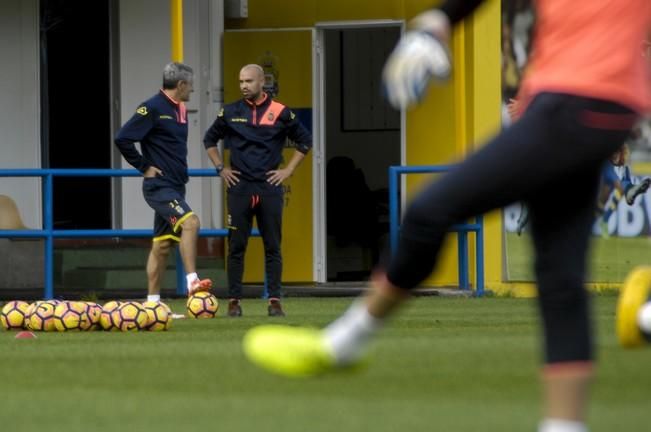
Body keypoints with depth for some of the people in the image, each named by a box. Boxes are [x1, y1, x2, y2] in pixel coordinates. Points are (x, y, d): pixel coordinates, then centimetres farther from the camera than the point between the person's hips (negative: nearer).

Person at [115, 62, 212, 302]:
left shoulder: (180, 110, 15)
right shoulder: (152, 109, -12)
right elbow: (122, 139, -17)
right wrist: (144, 167, -13)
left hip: (175, 187, 9)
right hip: (159, 186, -9)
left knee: (162, 244, 9)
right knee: (190, 222, -26)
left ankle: (152, 302, 12)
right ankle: (192, 282, -30)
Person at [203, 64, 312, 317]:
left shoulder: (280, 113, 1)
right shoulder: (231, 113, 5)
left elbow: (304, 141, 11)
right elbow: (210, 140, 18)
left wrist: (288, 170, 4)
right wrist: (221, 169, 9)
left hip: (270, 187, -1)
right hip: (239, 188, 1)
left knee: (272, 247, 1)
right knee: (236, 246, 0)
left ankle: (274, 300, 4)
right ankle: (234, 300, 4)